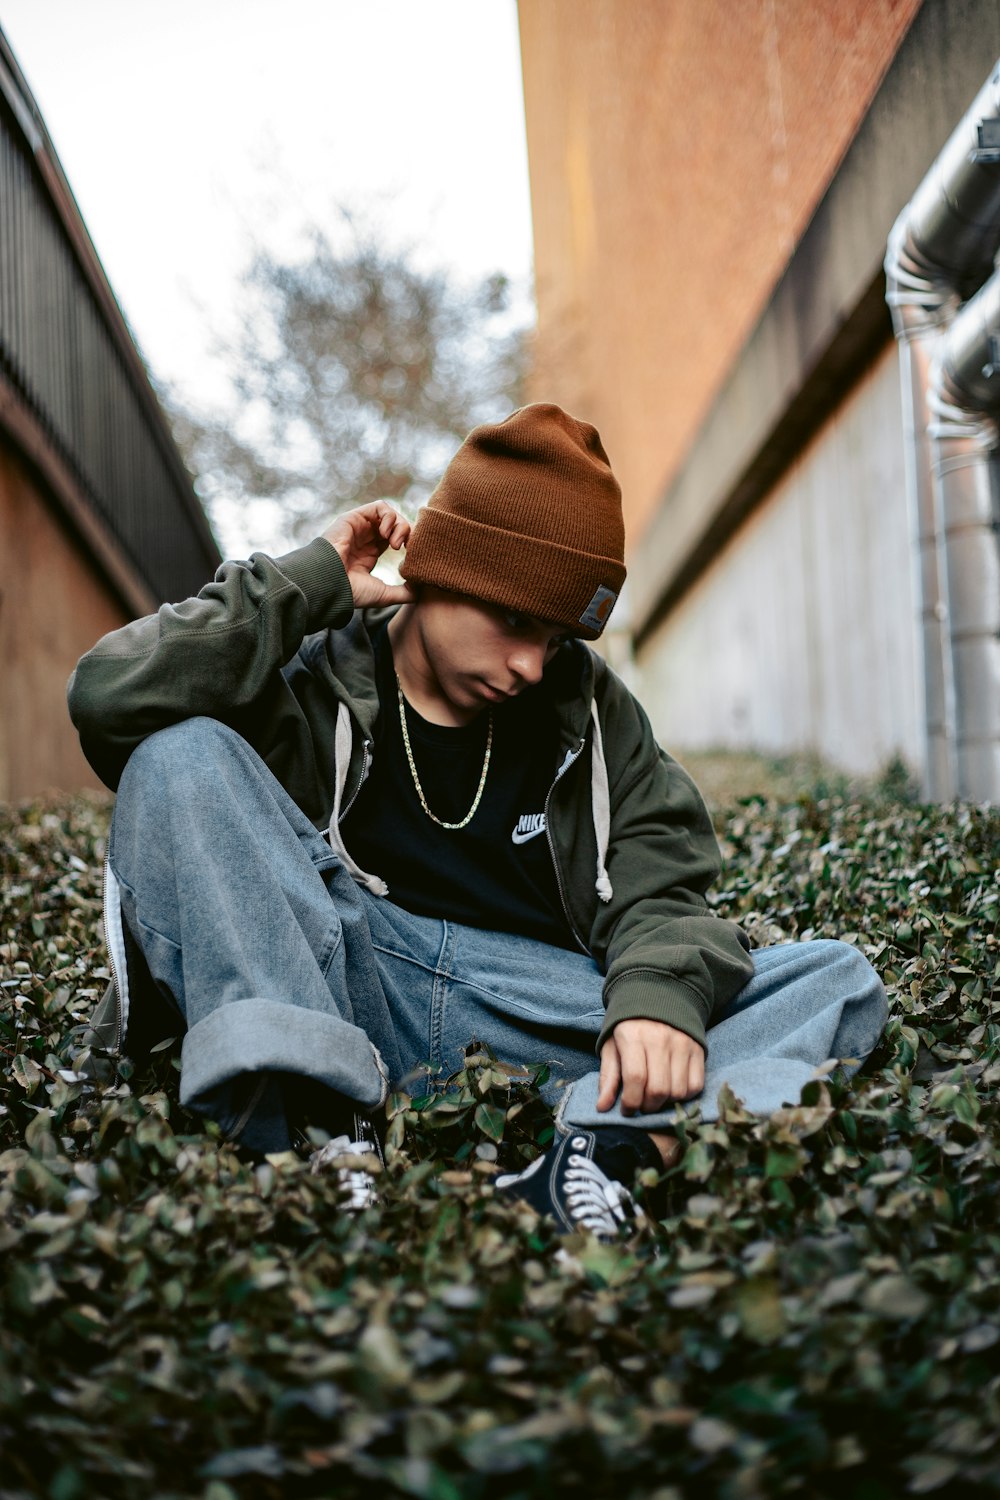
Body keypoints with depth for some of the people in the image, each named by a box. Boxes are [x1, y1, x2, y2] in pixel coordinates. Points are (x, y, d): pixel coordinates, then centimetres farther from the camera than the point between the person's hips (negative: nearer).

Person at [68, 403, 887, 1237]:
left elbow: (658, 887, 5)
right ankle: (316, 1119, -36)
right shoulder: (311, 686, 5)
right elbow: (109, 697, -10)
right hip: (341, 991, -2)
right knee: (182, 756, -20)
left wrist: (661, 996, -19)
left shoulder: (594, 713, 15)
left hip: (541, 1012, 3)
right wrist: (309, 582, -5)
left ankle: (618, 1141, -41)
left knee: (840, 978, -10)